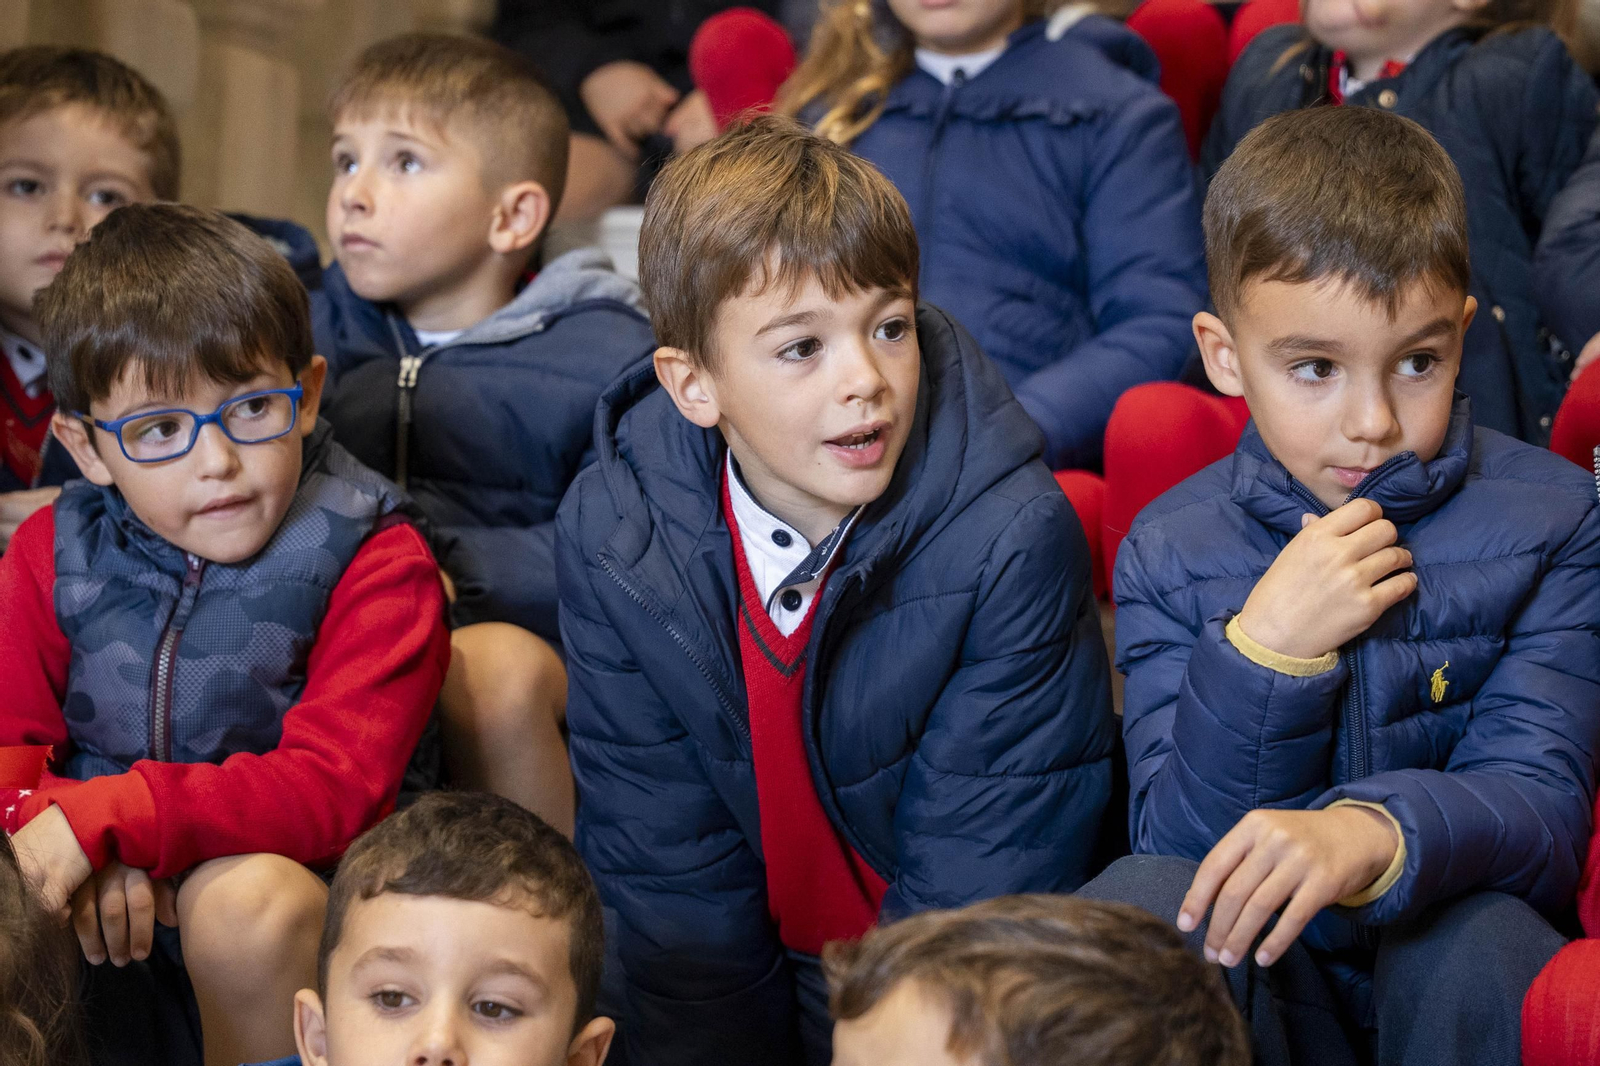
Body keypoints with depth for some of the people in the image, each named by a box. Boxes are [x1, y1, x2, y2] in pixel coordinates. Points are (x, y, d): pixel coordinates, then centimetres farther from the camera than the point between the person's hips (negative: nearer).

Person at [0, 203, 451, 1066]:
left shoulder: (375, 565, -12)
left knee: (250, 896, -35)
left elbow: (332, 789, -22)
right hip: (104, 902, 4)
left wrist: (108, 816, -30)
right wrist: (71, 846, -24)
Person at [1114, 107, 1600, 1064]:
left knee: (1484, 943, -35)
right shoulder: (1171, 554, 0)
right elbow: (1175, 846, -5)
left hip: (1446, 979, -1)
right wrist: (1264, 652, -22)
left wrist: (1374, 832, -36)